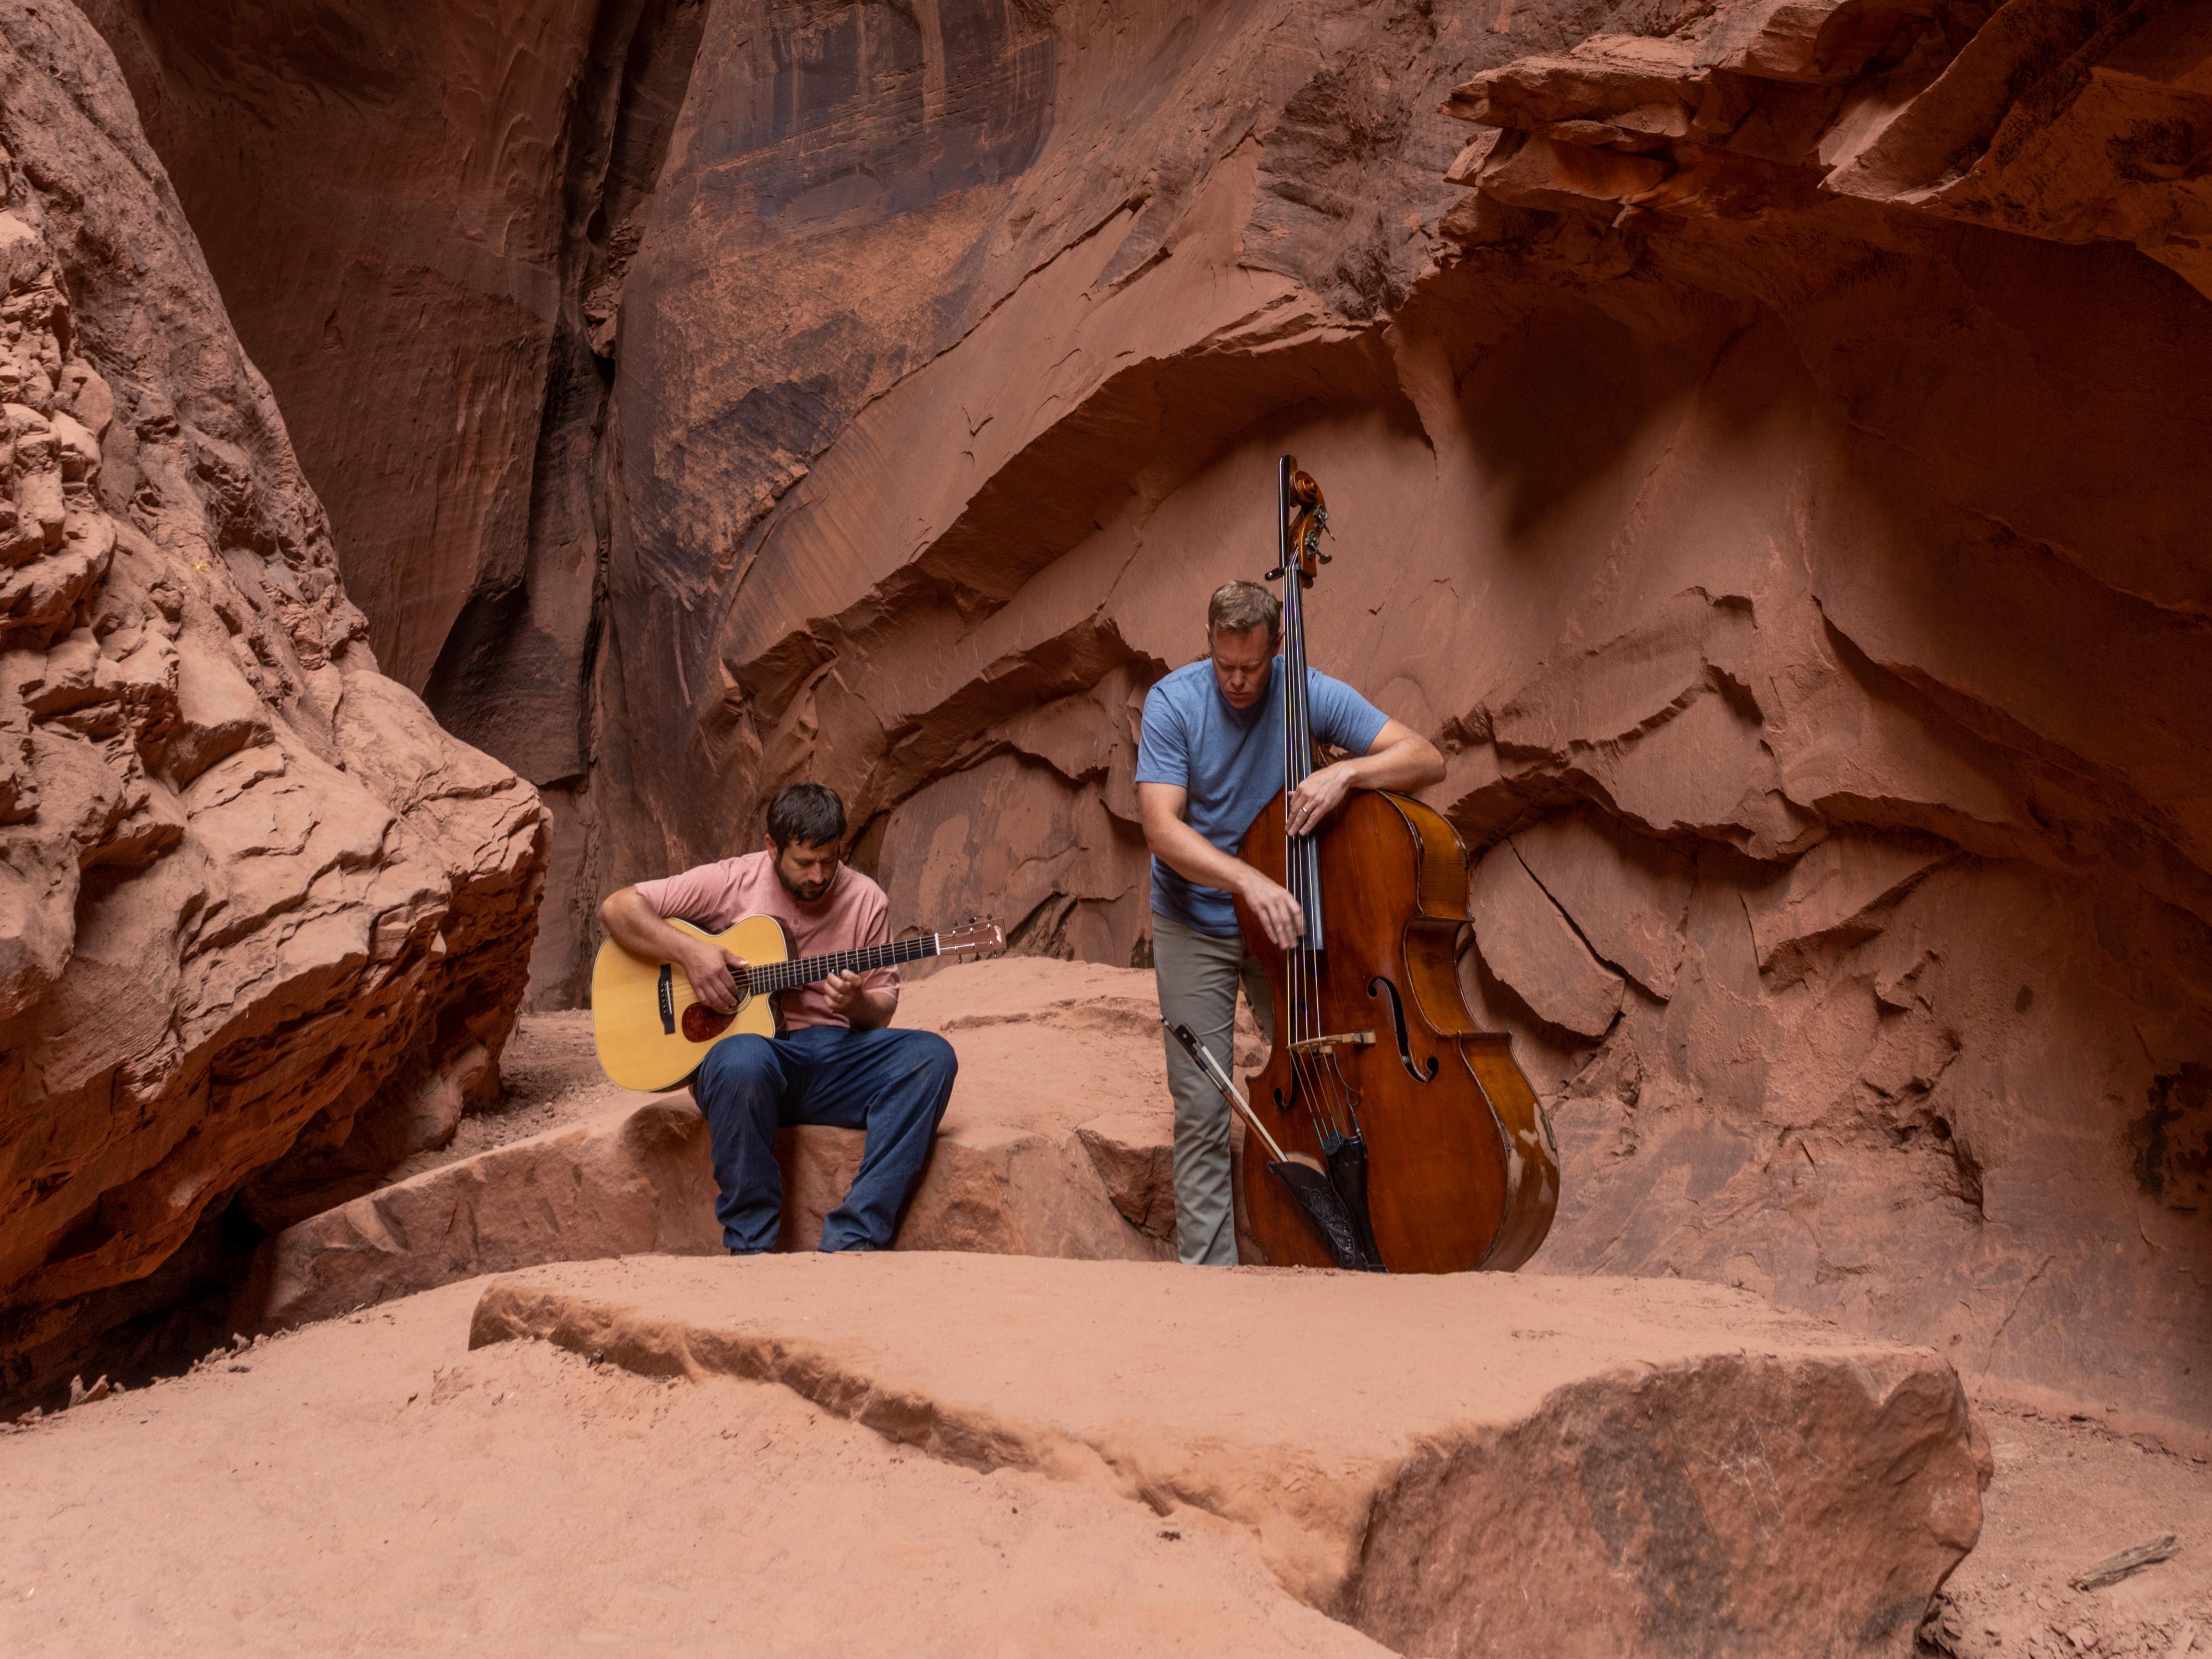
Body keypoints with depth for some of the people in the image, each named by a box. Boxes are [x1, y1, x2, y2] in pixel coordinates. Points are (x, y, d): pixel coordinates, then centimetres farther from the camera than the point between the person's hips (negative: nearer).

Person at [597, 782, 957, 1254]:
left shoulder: (864, 901, 5)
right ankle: (750, 1248, -23)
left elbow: (883, 1006, 8)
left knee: (932, 1055, -25)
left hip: (833, 1059, 3)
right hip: (755, 1054, -3)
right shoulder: (730, 883, -1)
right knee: (742, 1061, -40)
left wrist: (858, 1004, -16)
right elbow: (618, 908, -1)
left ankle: (852, 1242, -31)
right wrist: (689, 951, -15)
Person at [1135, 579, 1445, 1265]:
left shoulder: (1313, 695, -10)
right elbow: (1162, 828, -23)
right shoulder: (1173, 702, -14)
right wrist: (1248, 880, -38)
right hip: (1193, 930, -1)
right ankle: (1208, 1262, 7)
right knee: (1202, 1108, -3)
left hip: (1284, 922, 2)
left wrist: (1347, 771, -32)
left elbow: (1428, 759, -14)